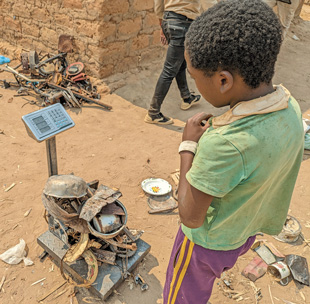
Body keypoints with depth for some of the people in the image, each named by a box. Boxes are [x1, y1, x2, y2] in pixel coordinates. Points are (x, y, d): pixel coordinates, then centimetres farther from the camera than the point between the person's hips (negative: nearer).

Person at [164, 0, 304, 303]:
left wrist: (188, 146, -23)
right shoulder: (290, 110, -16)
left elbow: (191, 217, -28)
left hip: (207, 240, -7)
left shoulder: (224, 145, -42)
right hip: (244, 232, 7)